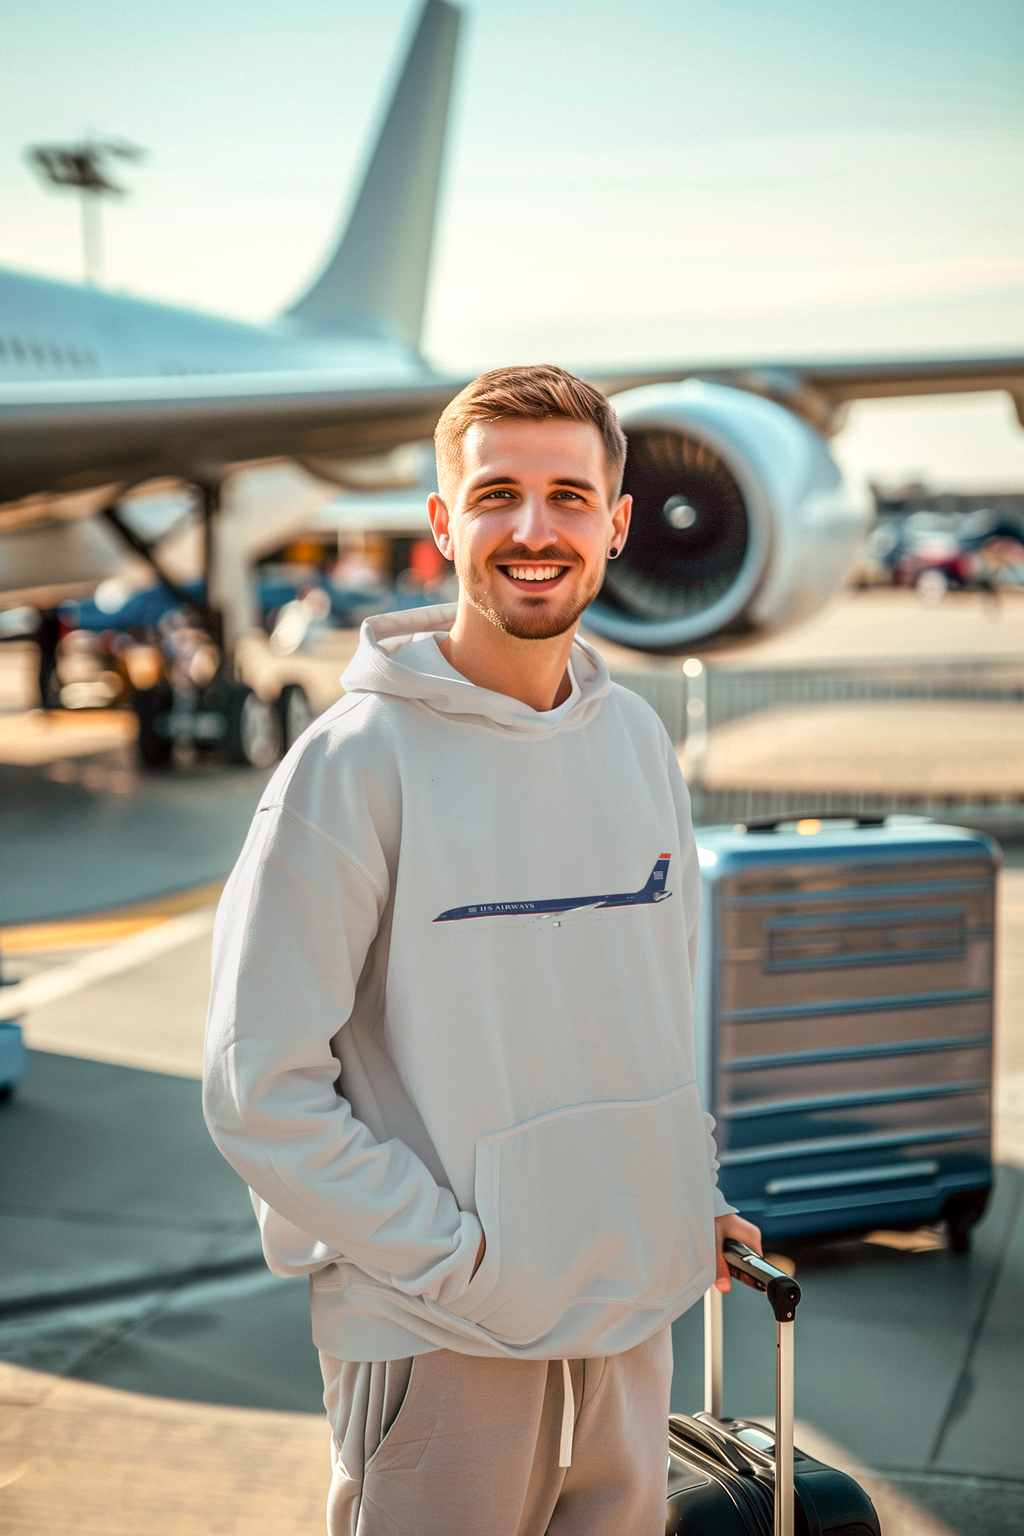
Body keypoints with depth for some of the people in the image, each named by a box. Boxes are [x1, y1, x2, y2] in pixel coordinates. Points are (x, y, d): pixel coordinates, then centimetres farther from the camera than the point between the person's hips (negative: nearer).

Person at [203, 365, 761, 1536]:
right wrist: (460, 1263, -16)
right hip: (437, 1343, -5)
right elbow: (261, 1087, -15)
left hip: (636, 1313, 6)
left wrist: (692, 1196, 8)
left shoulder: (638, 739, 6)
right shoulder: (356, 761, -14)